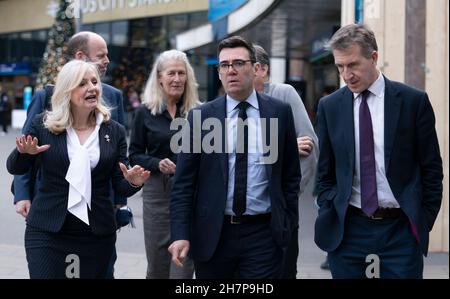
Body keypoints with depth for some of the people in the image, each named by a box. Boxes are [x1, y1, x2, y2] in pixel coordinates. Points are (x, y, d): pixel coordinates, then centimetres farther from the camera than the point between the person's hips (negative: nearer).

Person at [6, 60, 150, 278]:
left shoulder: (114, 131, 4)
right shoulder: (43, 125, 0)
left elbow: (120, 186, 5)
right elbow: (15, 168, 9)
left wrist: (133, 182, -18)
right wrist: (25, 152, -13)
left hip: (97, 235, 2)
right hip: (47, 232, -2)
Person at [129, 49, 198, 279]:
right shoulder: (145, 112, 3)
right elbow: (134, 155, 5)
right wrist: (157, 163, -12)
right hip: (158, 192, 1)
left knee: (183, 266, -5)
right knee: (157, 267, 8)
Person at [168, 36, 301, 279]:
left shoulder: (280, 112, 3)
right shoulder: (200, 117, 0)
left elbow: (291, 175, 8)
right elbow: (183, 183, -1)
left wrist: (288, 224, 5)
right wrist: (180, 234, -8)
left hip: (263, 234, 0)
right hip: (212, 234, 0)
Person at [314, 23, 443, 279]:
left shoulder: (413, 101, -1)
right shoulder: (330, 106, 5)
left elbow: (431, 169, 2)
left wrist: (424, 222, 0)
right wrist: (329, 217, 3)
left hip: (401, 228, -2)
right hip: (347, 228, 2)